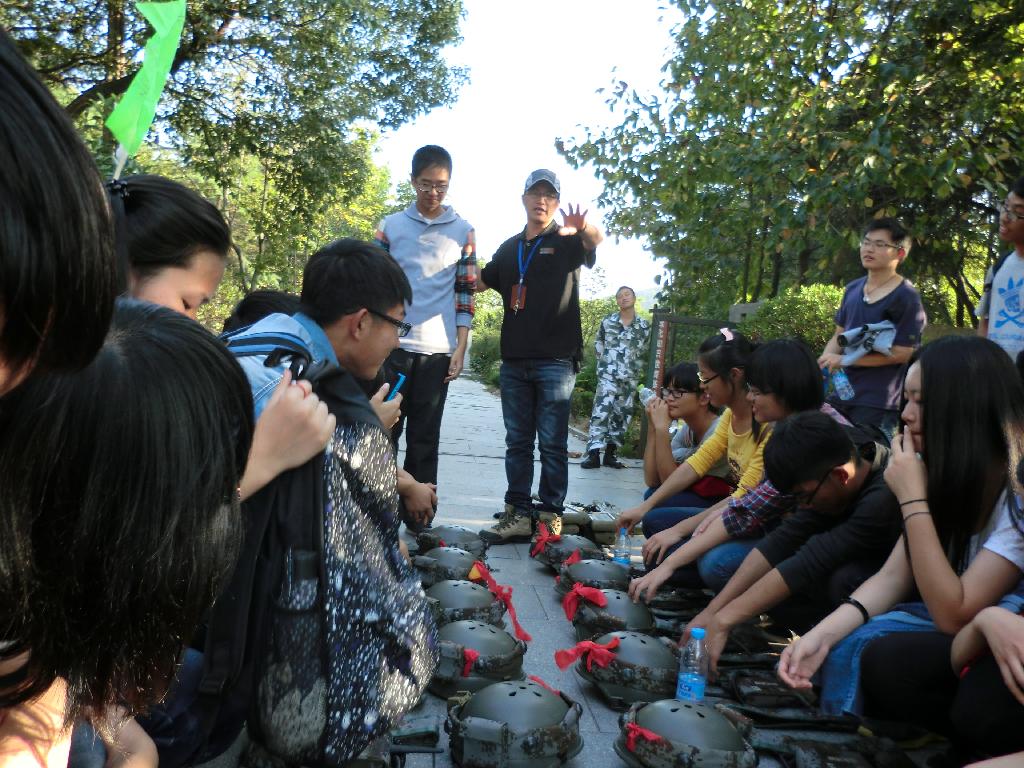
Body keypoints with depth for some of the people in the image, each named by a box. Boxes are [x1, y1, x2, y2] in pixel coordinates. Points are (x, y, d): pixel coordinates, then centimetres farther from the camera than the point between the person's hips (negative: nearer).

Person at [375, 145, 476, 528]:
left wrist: (460, 347, 0)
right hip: (392, 346, 0)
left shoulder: (463, 231, 8)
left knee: (424, 439, 6)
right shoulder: (390, 226, 8)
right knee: (384, 432, 5)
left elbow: (466, 293, 7)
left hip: (438, 350, 0)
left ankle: (418, 521, 14)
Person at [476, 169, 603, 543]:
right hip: (514, 360, 5)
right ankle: (518, 515, 13)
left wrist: (584, 228, -43)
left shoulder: (567, 240, 2)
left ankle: (551, 514, 7)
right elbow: (480, 282, 28)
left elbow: (598, 243, -20)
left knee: (552, 442, -1)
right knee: (517, 441, 7)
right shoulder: (509, 248, 18)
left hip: (555, 361, -5)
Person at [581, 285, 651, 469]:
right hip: (608, 375, -2)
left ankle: (610, 453, 13)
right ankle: (593, 453, -16)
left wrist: (636, 369, 9)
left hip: (630, 378, 2)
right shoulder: (607, 321, 3)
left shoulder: (644, 326, 4)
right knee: (601, 410, -14)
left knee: (622, 414, 5)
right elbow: (598, 344, 14)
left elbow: (646, 352, 12)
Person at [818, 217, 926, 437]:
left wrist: (844, 360, -15)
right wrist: (823, 363, -7)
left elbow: (902, 352, -15)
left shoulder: (906, 297, -10)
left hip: (878, 404, -6)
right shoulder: (853, 289, 10)